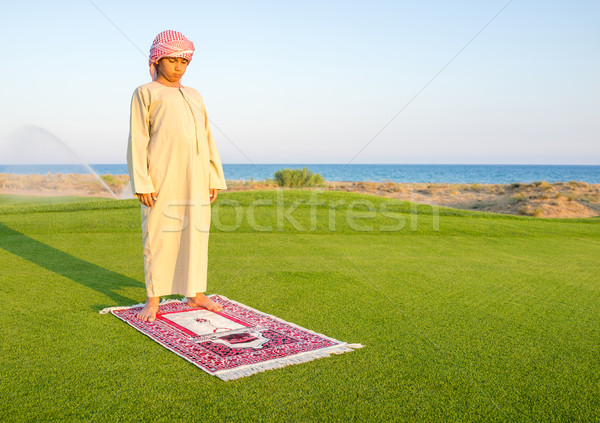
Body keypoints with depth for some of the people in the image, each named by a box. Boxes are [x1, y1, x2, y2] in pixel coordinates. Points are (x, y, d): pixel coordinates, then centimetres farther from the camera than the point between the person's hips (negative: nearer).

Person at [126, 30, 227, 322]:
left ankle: (196, 294, 18)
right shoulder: (145, 93, 7)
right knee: (158, 235, -1)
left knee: (196, 233, 7)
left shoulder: (194, 96, 22)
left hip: (195, 178, 5)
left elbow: (207, 140, 19)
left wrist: (214, 178, 12)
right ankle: (153, 300, 9)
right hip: (162, 175, -5)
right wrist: (141, 183, -11)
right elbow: (137, 141, -1)